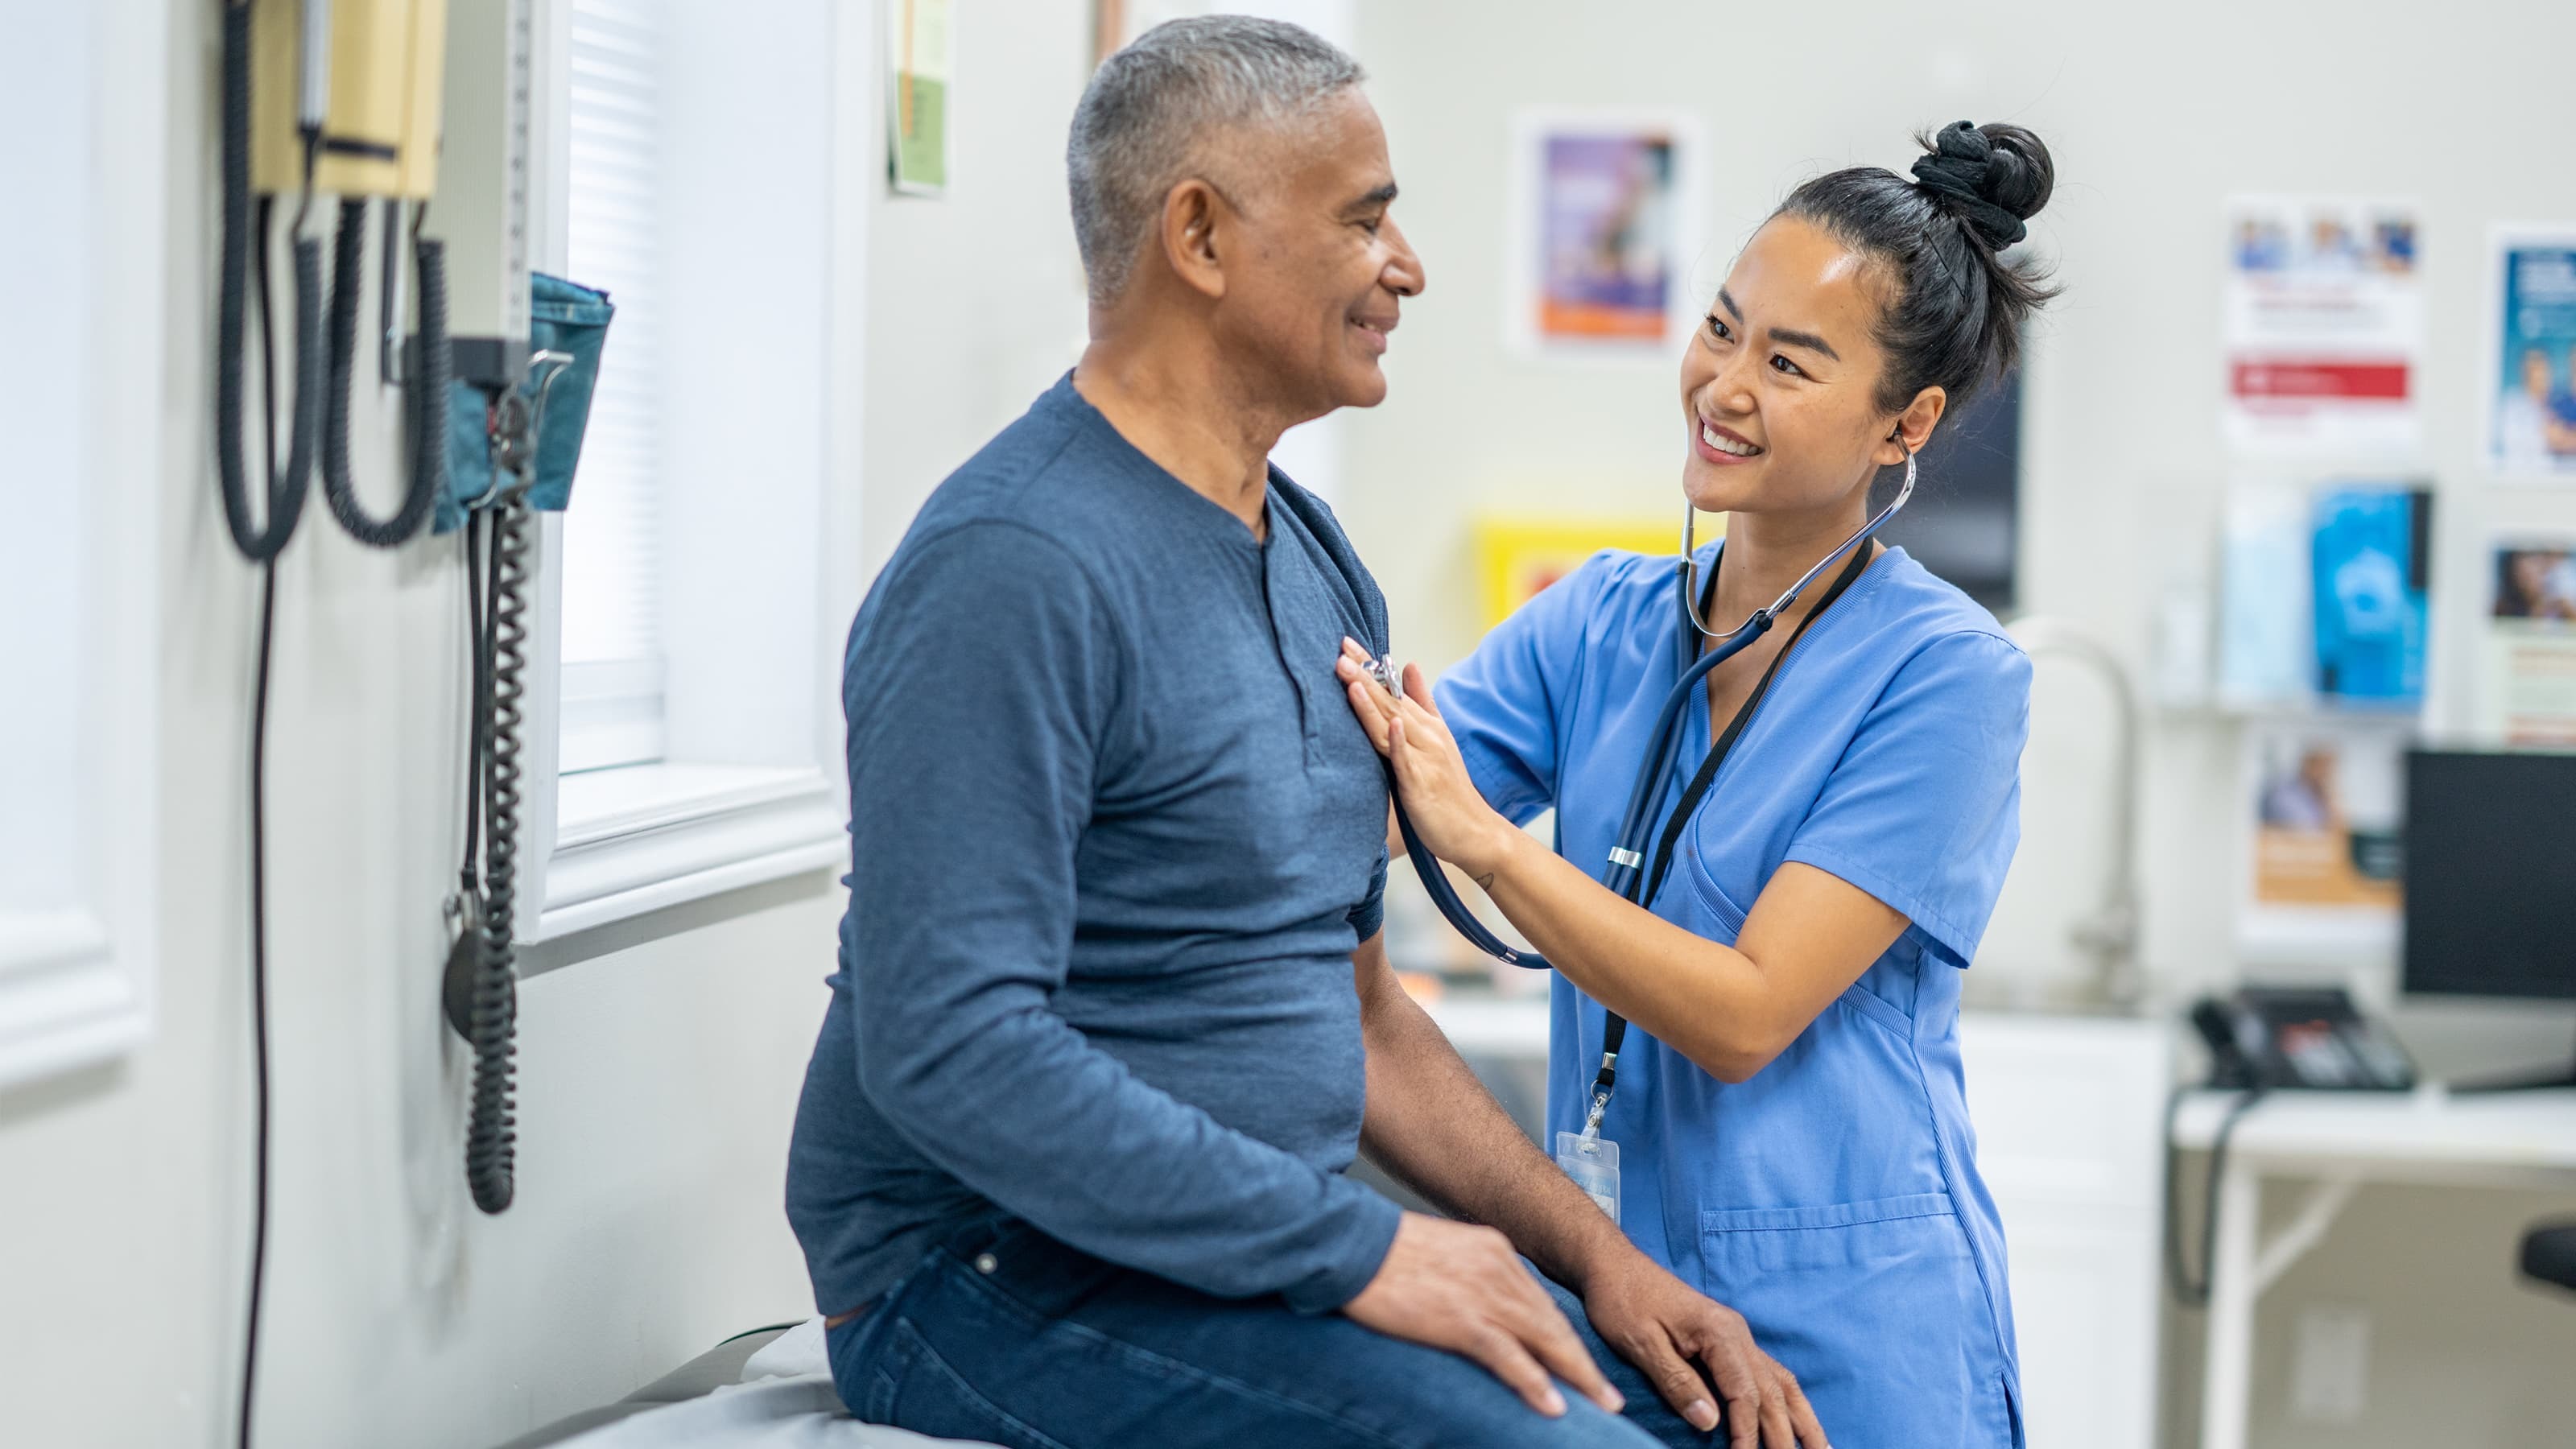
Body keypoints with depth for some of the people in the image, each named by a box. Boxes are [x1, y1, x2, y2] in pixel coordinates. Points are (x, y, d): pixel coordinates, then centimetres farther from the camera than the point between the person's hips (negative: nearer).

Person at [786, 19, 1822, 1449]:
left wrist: (1597, 1254, 6)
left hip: (1260, 1259, 9)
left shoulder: (1314, 563, 13)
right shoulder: (1014, 568, -17)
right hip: (993, 1277, -9)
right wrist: (1360, 1252, -22)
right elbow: (949, 1045, -25)